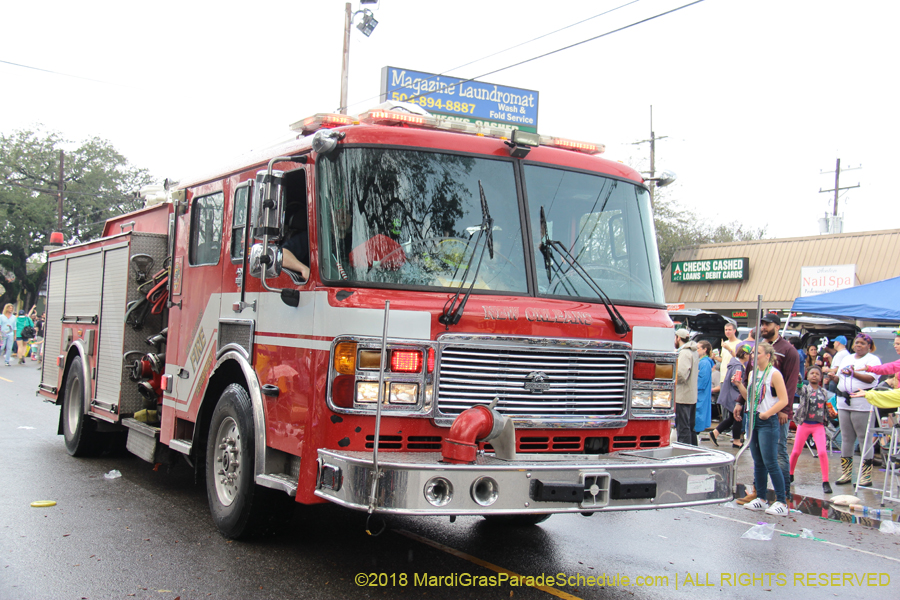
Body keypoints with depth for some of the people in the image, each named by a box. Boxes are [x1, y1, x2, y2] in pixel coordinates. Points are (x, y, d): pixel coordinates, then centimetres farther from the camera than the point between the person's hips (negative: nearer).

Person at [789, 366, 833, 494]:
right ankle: (790, 474, 30)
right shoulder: (804, 389, -2)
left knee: (822, 451, -15)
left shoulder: (823, 392, 7)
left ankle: (825, 482, -8)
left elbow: (825, 408, 20)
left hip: (818, 425, 1)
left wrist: (829, 413, 5)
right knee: (796, 451, 7)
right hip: (804, 424, -1)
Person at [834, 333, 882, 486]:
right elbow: (840, 378, 24)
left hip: (862, 403, -7)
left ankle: (867, 476, -1)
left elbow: (871, 378, -15)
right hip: (844, 402, 7)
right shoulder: (847, 359, 21)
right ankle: (846, 473, 16)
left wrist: (853, 373, -27)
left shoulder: (873, 359, 0)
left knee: (865, 438, -6)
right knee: (846, 438, 9)